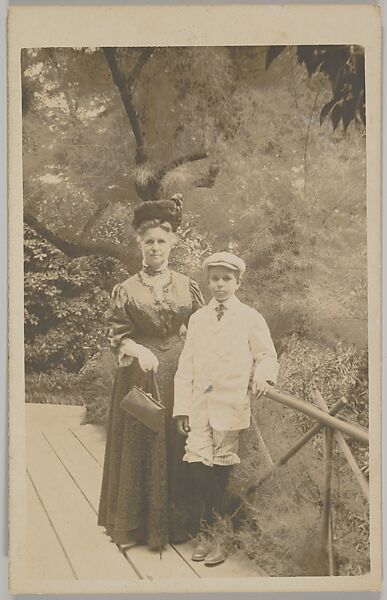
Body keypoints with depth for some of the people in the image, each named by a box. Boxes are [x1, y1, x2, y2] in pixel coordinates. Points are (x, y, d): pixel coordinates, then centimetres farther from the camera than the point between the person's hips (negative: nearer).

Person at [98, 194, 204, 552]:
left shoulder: (187, 287, 5)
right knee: (141, 447, 4)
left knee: (177, 445, 6)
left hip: (179, 375, 2)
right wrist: (139, 351, -20)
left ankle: (176, 520, 21)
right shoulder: (127, 290, 0)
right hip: (140, 375, -2)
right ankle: (138, 523, 17)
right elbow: (117, 335, -2)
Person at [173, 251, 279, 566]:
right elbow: (185, 366, 11)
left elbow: (267, 356, 7)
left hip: (232, 405, -2)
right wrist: (181, 408, 4)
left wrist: (263, 376, -16)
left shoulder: (251, 319, 5)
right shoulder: (197, 319, 13)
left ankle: (211, 530, 19)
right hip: (200, 406, 3)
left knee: (220, 469, 2)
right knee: (197, 464, -6)